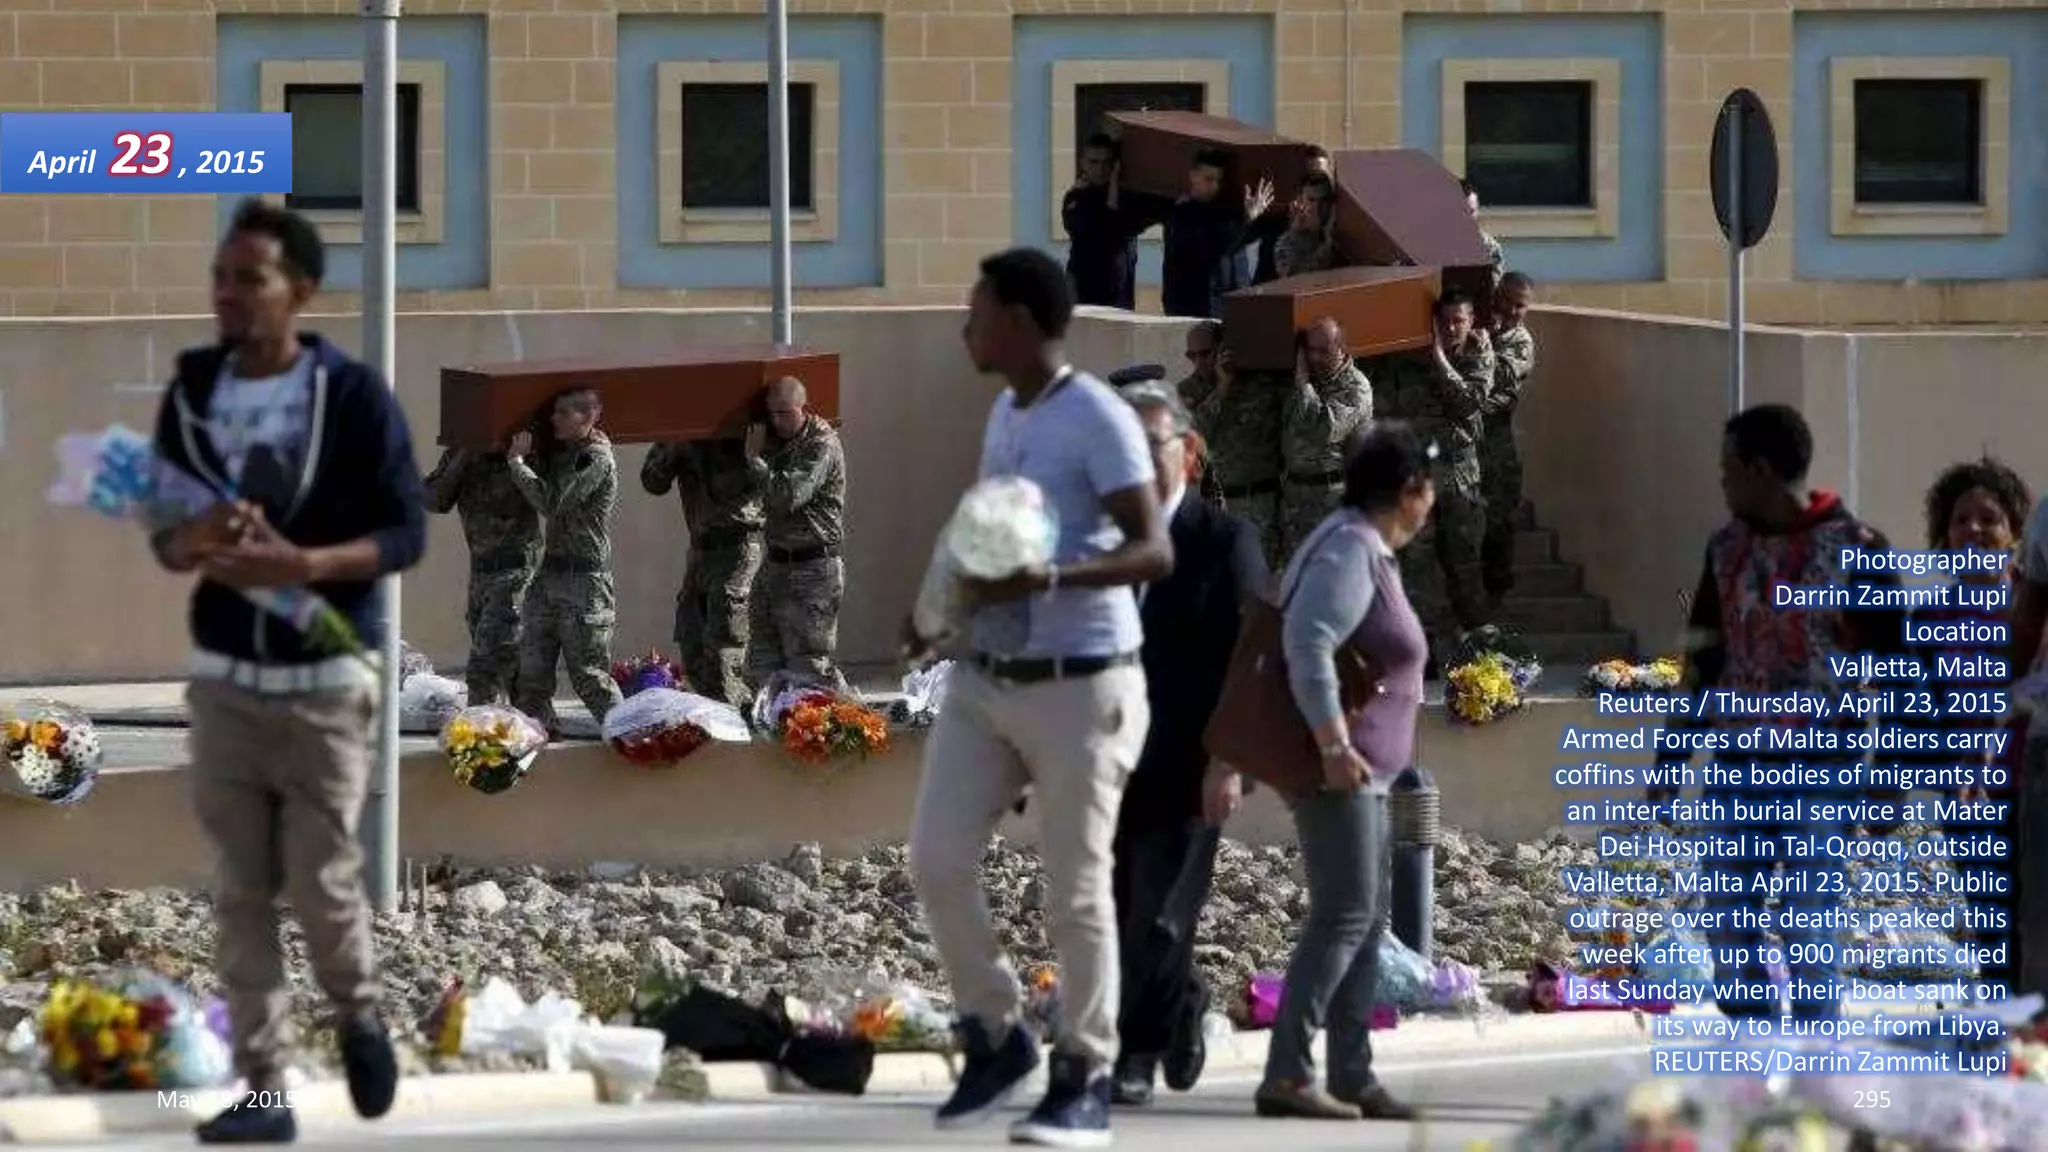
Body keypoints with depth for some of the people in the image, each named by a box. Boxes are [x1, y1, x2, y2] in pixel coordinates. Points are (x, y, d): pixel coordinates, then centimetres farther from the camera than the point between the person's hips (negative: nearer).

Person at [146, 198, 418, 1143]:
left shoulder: (354, 396, -10)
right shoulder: (191, 395, 3)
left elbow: (406, 533, -9)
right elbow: (164, 537, 8)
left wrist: (302, 563, -24)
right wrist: (198, 540, -17)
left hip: (325, 682, -4)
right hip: (224, 678, 4)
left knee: (320, 882, -3)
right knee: (241, 894, 2)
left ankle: (359, 1016, 28)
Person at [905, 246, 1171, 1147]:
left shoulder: (1098, 419, -13)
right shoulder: (1003, 415, 14)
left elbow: (1153, 552, -20)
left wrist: (1047, 580, -33)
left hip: (1079, 688, -8)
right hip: (984, 679, 8)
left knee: (1076, 894, -2)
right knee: (937, 860, -2)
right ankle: (994, 1036, 13)